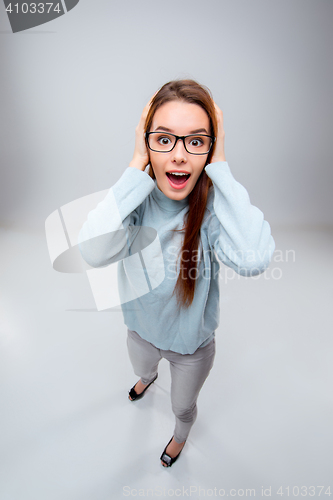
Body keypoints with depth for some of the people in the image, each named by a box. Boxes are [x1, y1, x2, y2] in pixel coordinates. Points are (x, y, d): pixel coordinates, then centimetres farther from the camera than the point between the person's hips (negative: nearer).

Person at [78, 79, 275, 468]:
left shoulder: (214, 205, -29)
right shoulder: (135, 198, -24)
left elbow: (253, 260, -49)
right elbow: (95, 252, -42)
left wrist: (219, 167, -41)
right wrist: (138, 166, -39)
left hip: (192, 343, -2)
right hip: (141, 329, 3)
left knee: (182, 406, 29)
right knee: (141, 370, 38)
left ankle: (181, 435, 67)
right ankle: (147, 379, 78)